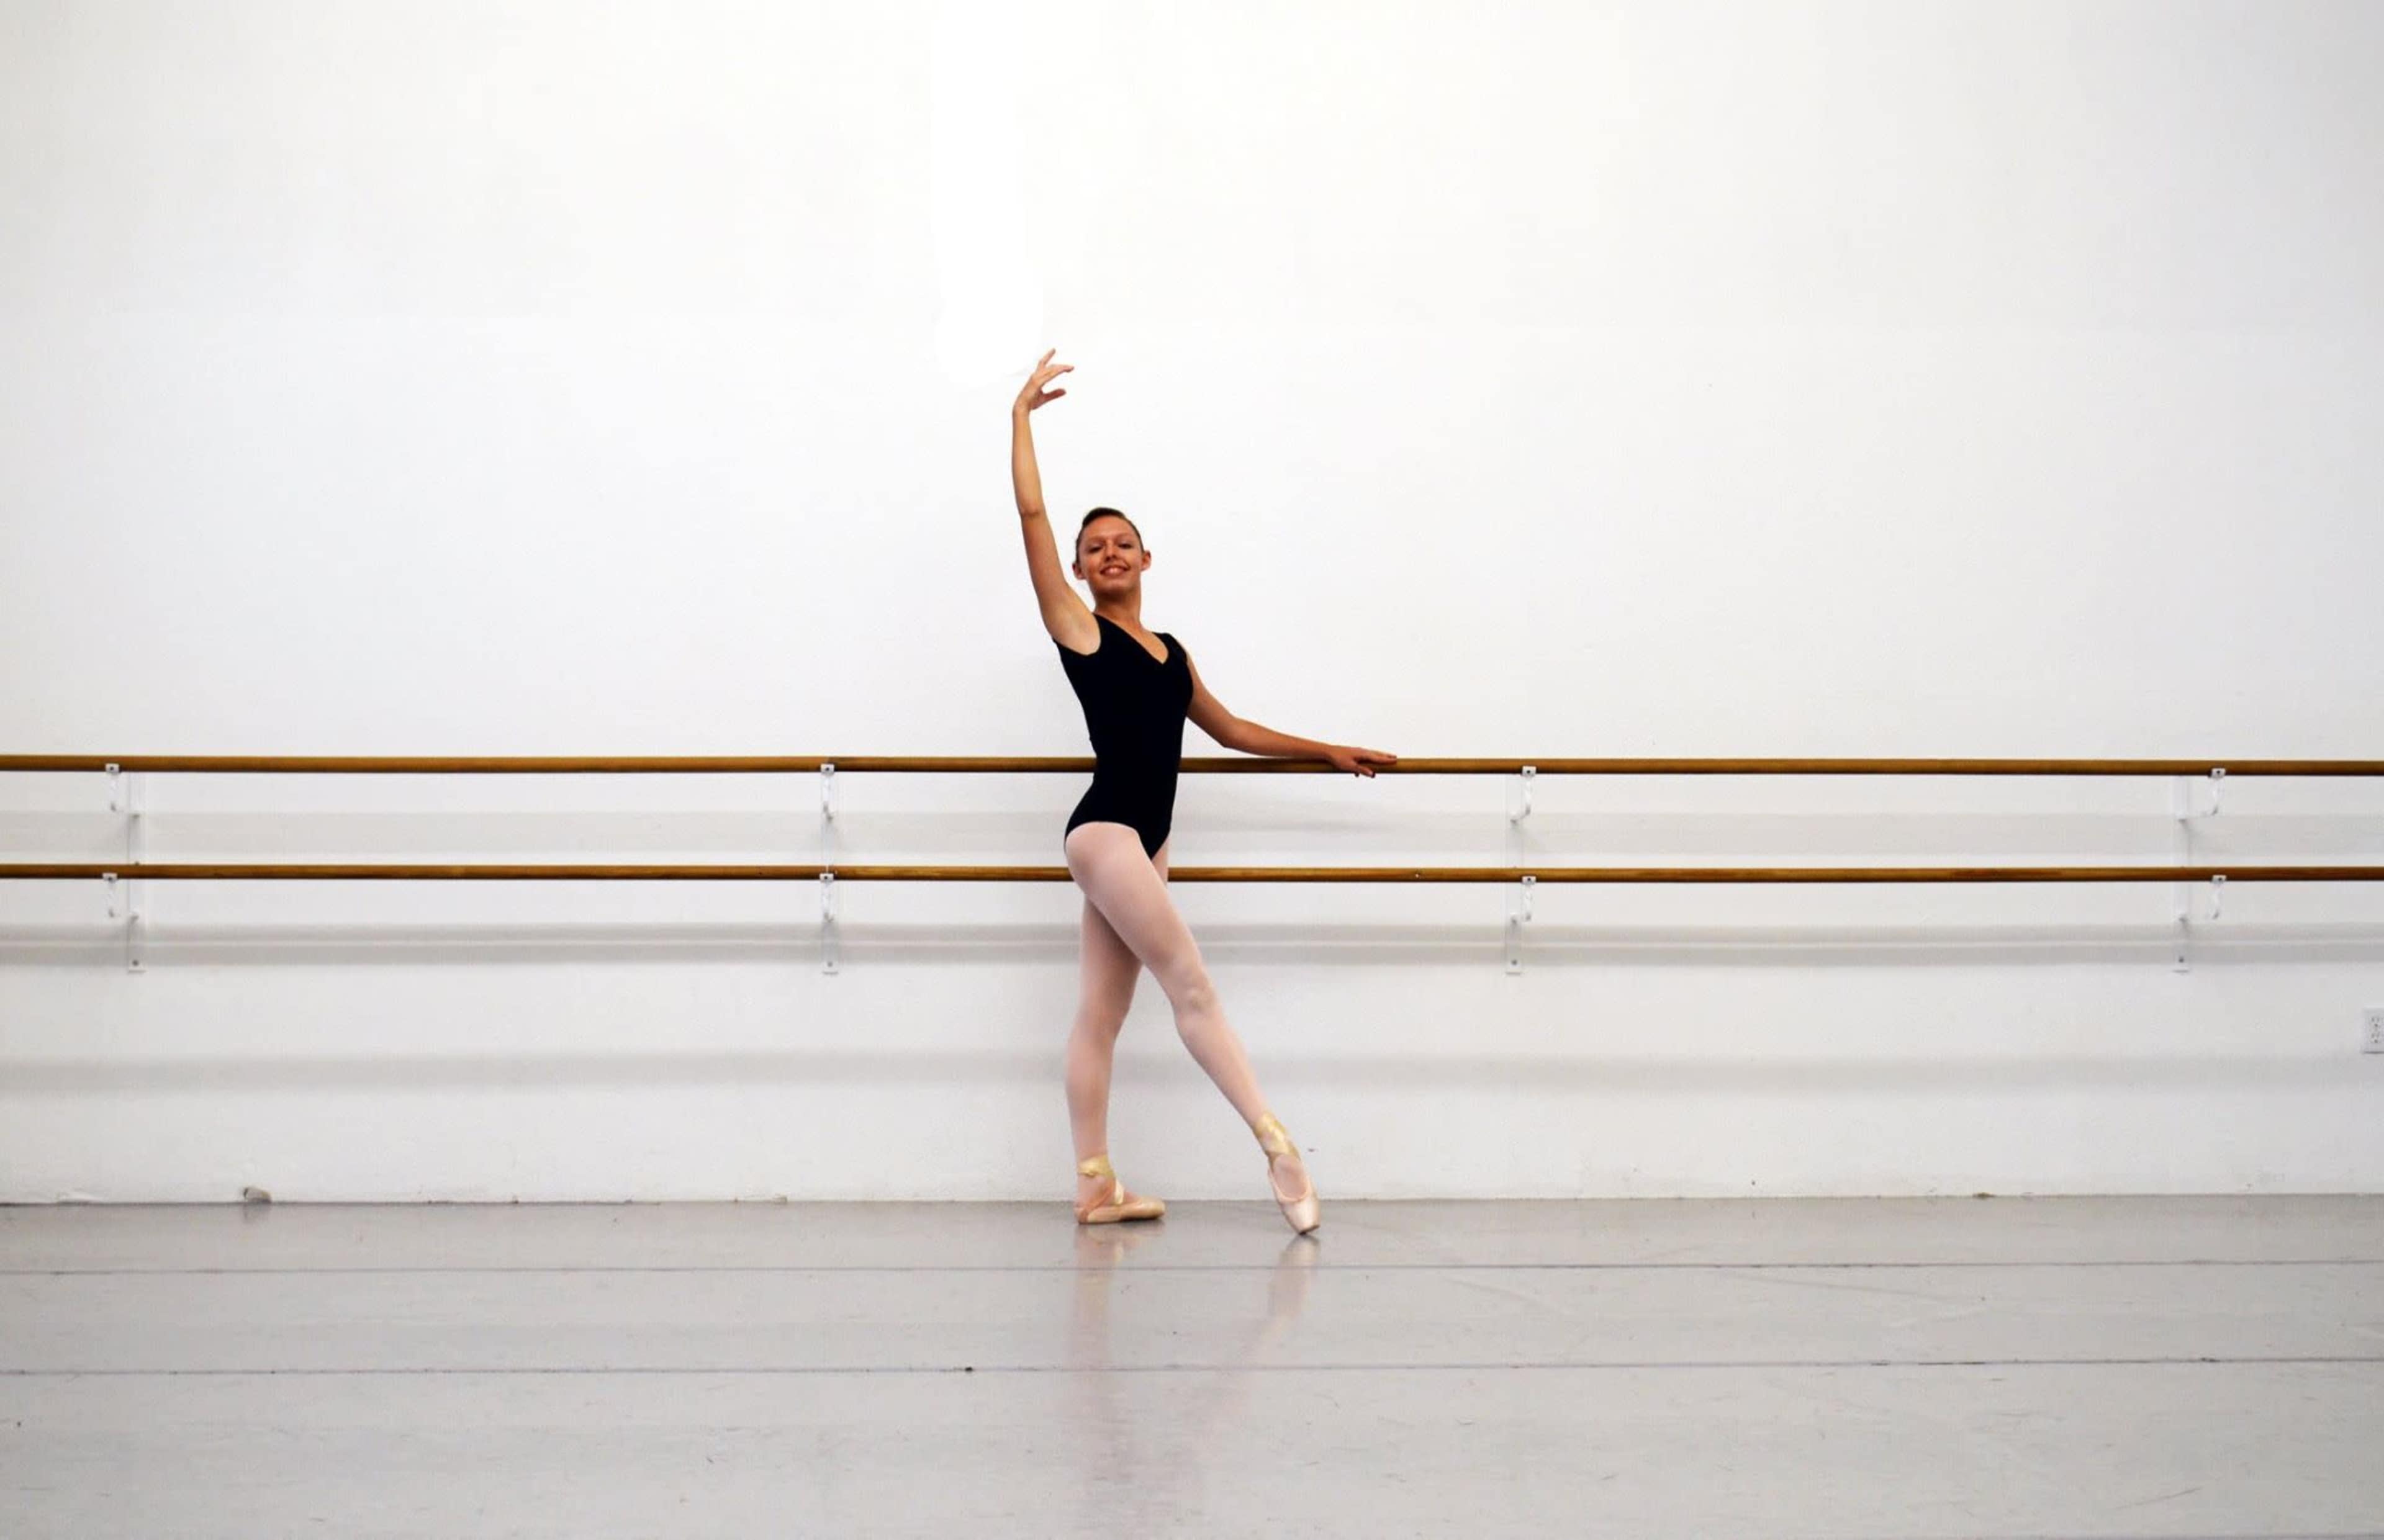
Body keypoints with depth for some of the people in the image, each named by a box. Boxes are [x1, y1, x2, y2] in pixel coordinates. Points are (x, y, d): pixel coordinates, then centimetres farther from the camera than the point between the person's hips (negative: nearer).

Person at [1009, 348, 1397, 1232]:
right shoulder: (1076, 627, 0)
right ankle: (1276, 1145, -13)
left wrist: (1329, 752, 31)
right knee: (1191, 987, -11)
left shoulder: (1169, 653, 18)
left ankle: (1096, 1186, 5)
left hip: (1144, 838, 7)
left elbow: (1229, 729, 29)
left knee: (1102, 1015, 6)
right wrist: (1023, 415, 3)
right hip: (1104, 829, -6)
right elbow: (1031, 513, -3)